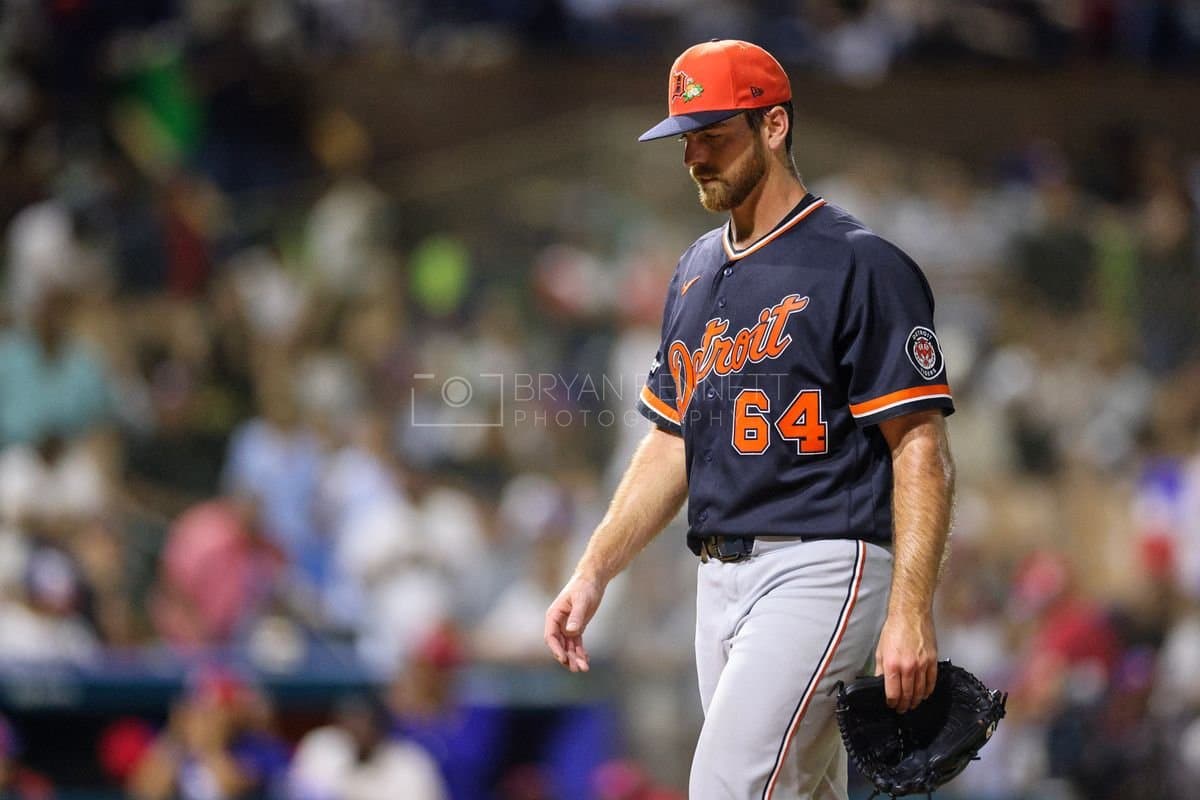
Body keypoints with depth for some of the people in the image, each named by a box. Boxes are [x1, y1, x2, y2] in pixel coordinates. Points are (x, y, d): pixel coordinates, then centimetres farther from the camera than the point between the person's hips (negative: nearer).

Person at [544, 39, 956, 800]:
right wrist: (593, 574, 14)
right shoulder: (697, 272, 17)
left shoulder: (861, 266, -8)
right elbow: (672, 443, 23)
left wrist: (910, 612, -21)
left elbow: (922, 447, -13)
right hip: (721, 579, 8)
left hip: (823, 571, -8)